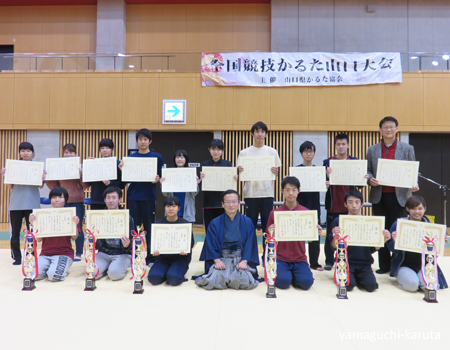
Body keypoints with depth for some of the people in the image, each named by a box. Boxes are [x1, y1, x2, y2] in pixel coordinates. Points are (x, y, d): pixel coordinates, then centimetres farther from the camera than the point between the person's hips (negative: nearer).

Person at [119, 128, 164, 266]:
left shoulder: (157, 157, 3)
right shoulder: (131, 157, 8)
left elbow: (161, 177, 5)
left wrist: (157, 180, -15)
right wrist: (122, 169, -11)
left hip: (149, 197, -1)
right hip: (133, 197, 2)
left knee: (149, 227, 5)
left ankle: (151, 257, 14)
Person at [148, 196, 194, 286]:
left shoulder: (185, 224, 1)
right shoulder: (158, 223, 5)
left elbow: (190, 242, 0)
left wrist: (185, 250, -24)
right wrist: (154, 250, -20)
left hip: (180, 258, -2)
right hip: (163, 258, 2)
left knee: (173, 279, -29)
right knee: (153, 278, -24)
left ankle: (178, 272, 6)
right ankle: (166, 273, 7)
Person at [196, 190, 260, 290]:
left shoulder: (248, 222, 5)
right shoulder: (215, 223, 4)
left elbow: (250, 244, 1)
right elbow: (211, 244, 0)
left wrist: (244, 261, -14)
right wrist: (217, 260, -16)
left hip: (242, 259, 1)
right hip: (221, 259, 0)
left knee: (244, 281, -26)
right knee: (216, 280, -27)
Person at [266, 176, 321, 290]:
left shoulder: (306, 212, 3)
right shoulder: (274, 213, 0)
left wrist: (317, 233, -13)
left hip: (299, 258, 1)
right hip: (280, 258, -1)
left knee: (306, 282, -24)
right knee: (283, 282, -26)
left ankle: (293, 275, 9)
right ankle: (280, 273, 9)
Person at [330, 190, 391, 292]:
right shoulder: (338, 221, 1)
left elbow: (372, 249, 7)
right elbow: (334, 247, -3)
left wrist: (383, 240, -11)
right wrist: (335, 237, -24)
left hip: (364, 264, 2)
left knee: (371, 286, -22)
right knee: (348, 285, -25)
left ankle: (356, 277, 11)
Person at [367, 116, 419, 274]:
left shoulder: (407, 148, 8)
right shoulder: (372, 150, 11)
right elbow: (368, 171, 11)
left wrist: (413, 184, -13)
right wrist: (370, 179, -10)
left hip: (399, 196, -1)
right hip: (379, 196, 2)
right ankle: (384, 265, 17)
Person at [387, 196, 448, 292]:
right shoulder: (399, 224, -7)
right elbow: (393, 249, -6)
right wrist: (395, 241, -28)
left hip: (424, 265, 3)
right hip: (404, 265, -3)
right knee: (412, 284, -28)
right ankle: (402, 277, 7)